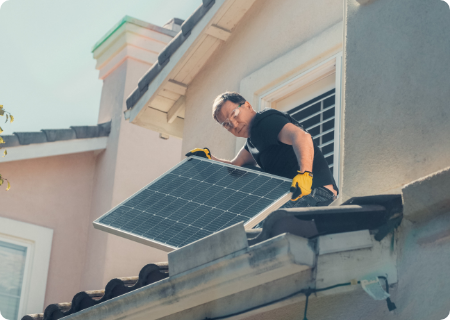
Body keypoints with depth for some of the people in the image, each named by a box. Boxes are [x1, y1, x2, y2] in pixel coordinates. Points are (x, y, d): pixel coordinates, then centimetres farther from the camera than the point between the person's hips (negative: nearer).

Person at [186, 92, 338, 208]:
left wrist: (304, 173, -44)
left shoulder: (265, 120, -11)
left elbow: (301, 136, -29)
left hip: (316, 190, -11)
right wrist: (208, 158, 6)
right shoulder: (253, 139, 22)